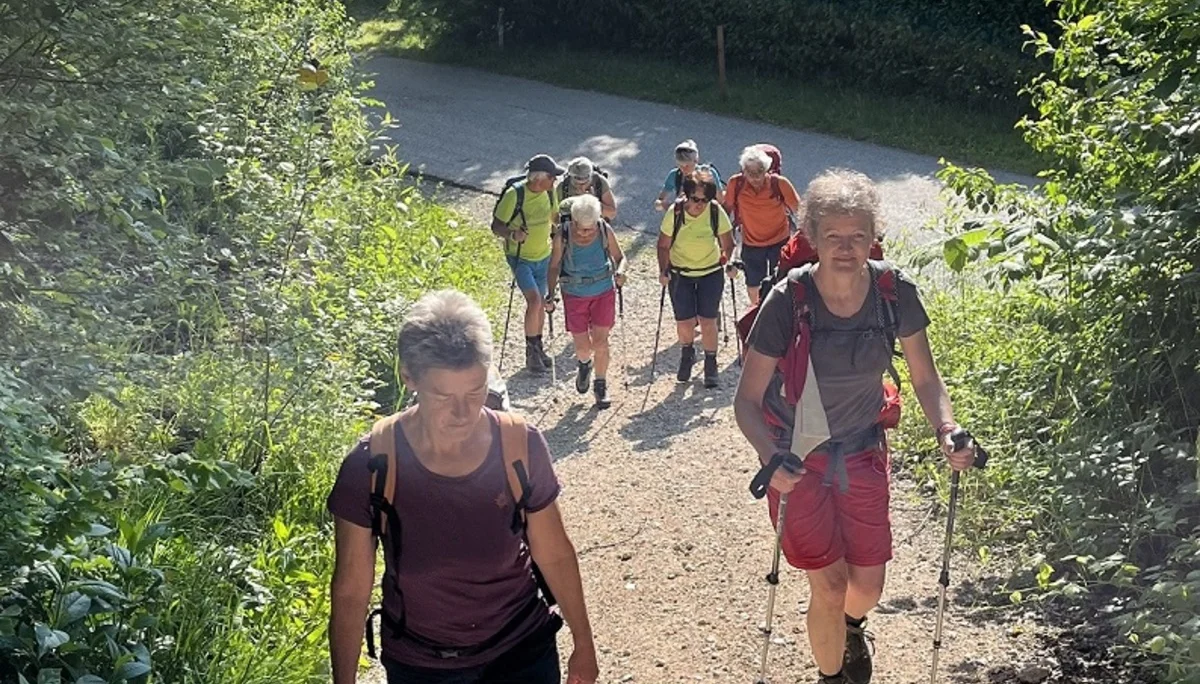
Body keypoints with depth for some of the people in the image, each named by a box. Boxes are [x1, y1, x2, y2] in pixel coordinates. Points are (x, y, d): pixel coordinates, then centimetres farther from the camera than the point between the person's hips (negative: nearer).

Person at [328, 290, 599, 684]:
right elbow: (351, 591, -11)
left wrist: (583, 645, 6)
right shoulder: (370, 467, -22)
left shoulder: (521, 447, -18)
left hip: (522, 651, 1)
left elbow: (554, 555, -4)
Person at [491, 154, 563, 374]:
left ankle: (538, 348, 32)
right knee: (534, 300, -18)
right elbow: (496, 226, -17)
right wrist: (512, 235, -36)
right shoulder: (514, 195, -22)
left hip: (543, 256, 6)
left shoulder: (549, 192, -3)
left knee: (540, 303, 14)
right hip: (520, 257, -6)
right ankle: (531, 351, -3)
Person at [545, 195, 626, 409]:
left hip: (604, 292, 0)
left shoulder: (605, 230, -14)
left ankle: (601, 385, 19)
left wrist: (620, 271, -22)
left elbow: (619, 257, 0)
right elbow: (554, 266, -5)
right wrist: (551, 294, -16)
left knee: (600, 341, -4)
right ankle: (584, 365, 40)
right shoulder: (563, 236, -17)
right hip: (574, 295, 0)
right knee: (582, 346, 3)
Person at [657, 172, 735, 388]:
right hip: (680, 274, 0)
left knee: (707, 321, -2)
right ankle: (686, 354, 35)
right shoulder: (675, 213, -17)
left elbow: (727, 243, -4)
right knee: (684, 322, 3)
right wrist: (663, 270, -16)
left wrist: (726, 258, -20)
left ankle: (711, 365, 18)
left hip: (711, 272, 0)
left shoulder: (716, 212, -16)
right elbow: (664, 245, -7)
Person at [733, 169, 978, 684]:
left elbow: (924, 377, -2)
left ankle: (851, 628, 48)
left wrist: (947, 431, -21)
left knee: (868, 585, 9)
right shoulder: (788, 301, -22)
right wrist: (769, 457, -35)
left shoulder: (894, 292, -14)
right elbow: (747, 398, -17)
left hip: (863, 449, 3)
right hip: (797, 456, -3)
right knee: (829, 584, -3)